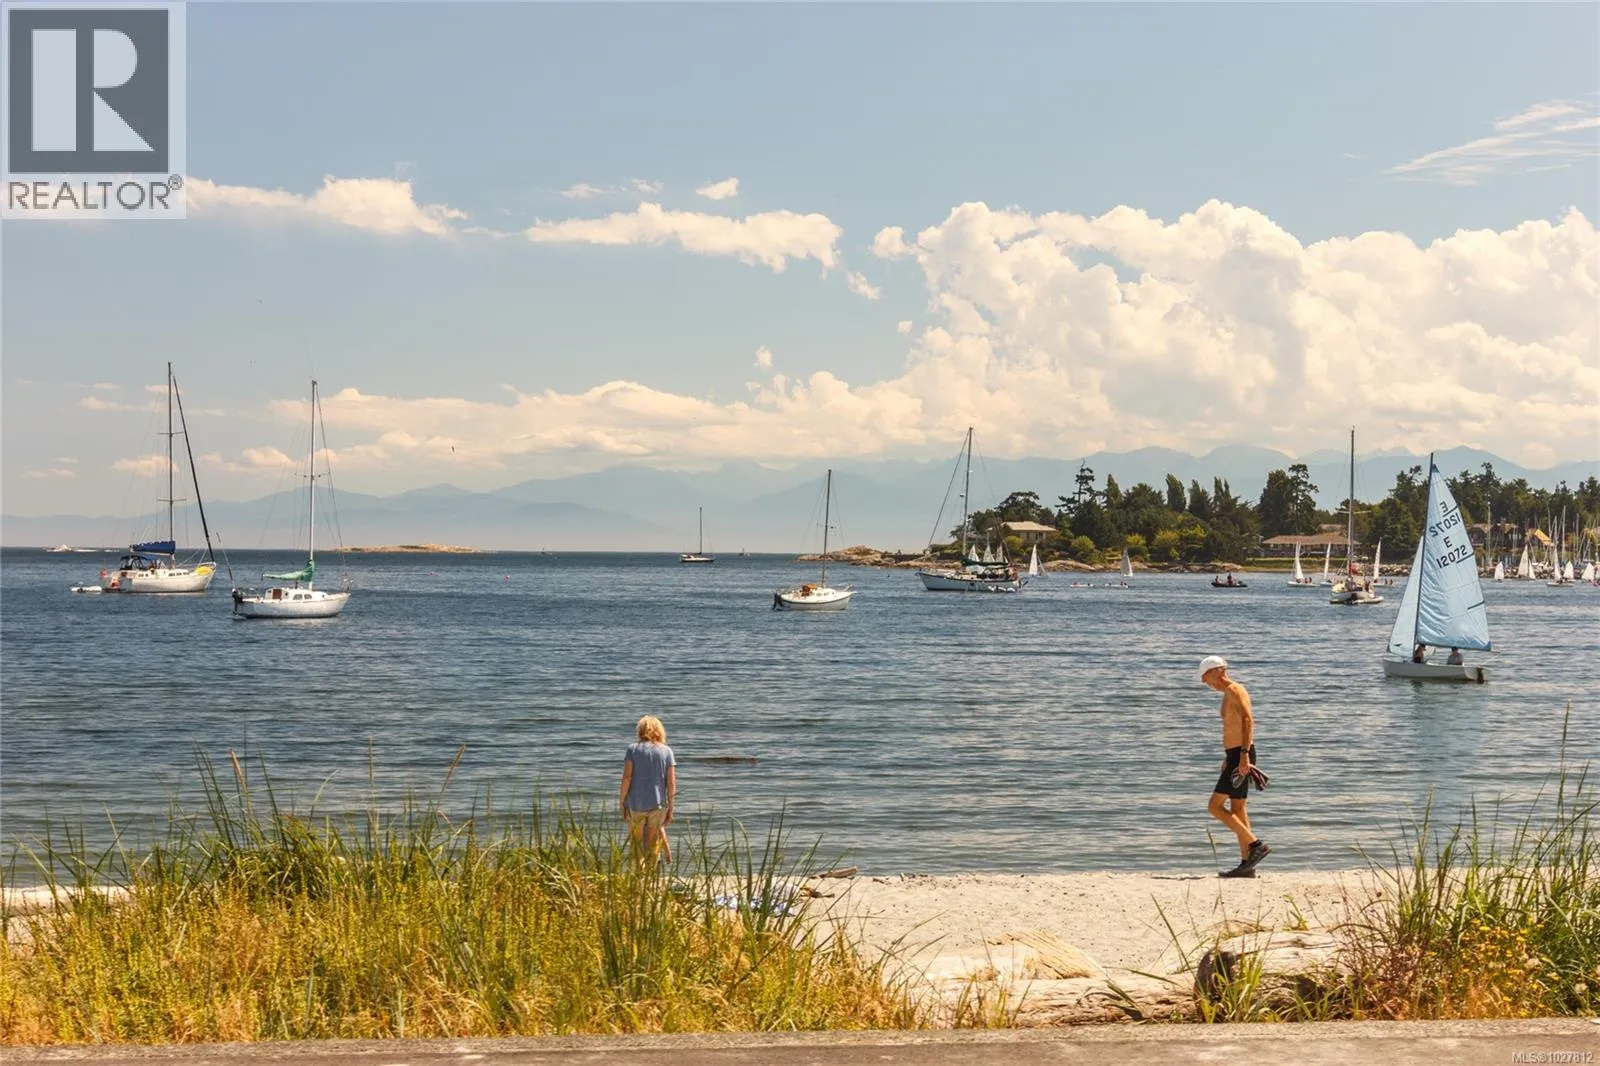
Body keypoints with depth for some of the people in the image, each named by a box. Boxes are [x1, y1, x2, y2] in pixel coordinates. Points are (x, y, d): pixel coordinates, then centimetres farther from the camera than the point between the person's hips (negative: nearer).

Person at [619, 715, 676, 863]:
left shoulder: (633, 749, -2)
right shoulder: (667, 751, 1)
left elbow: (627, 777, -8)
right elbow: (671, 783, 0)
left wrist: (621, 801, -1)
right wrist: (670, 809, 6)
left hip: (636, 804, -1)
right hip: (658, 804, 1)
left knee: (636, 844, 9)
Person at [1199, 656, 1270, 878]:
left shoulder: (1234, 690, -11)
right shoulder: (1229, 694, 19)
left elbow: (1248, 720, -23)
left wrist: (1244, 754, -29)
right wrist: (1228, 757, 31)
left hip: (1240, 755, -10)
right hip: (1235, 755, 10)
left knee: (1216, 806, -12)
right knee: (1237, 810, 10)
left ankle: (1256, 845, -14)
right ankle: (1246, 864, 10)